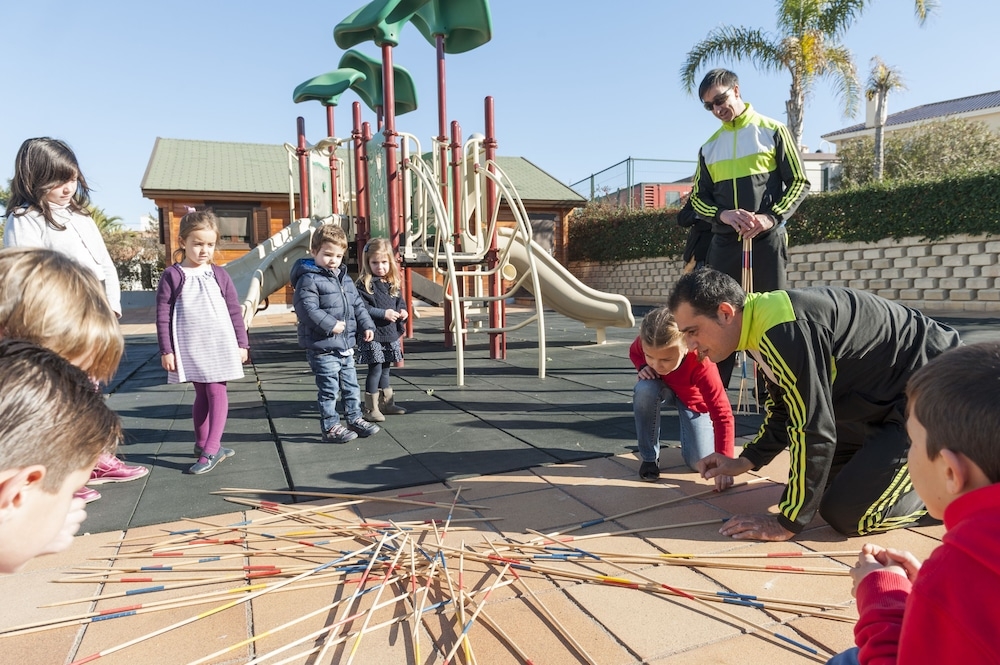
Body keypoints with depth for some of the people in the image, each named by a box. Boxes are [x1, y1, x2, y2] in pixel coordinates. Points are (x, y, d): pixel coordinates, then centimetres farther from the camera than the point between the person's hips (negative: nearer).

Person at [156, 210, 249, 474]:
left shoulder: (219, 275, 4)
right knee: (202, 395, 10)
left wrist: (242, 344, 4)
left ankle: (210, 450, 0)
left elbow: (235, 312, 7)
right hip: (189, 348, -1)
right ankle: (202, 443, 27)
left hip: (220, 344, 1)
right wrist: (166, 351, -5)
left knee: (217, 393, -3)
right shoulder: (172, 276, -2)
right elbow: (163, 316, -2)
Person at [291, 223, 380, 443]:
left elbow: (358, 304, 19)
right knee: (329, 389, 1)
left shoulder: (344, 278, 13)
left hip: (345, 346, 8)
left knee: (351, 386, 17)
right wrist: (330, 325, -24)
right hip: (323, 348, -8)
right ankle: (330, 427, 13)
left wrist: (367, 325, 8)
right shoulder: (309, 280, -13)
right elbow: (308, 309, -22)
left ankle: (355, 419, 30)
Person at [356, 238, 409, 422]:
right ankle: (371, 408, 5)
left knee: (385, 370, 18)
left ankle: (386, 403, 30)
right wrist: (383, 314, -24)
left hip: (390, 334, 7)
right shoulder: (364, 284, -12)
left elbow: (400, 301, 19)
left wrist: (402, 311, -2)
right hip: (373, 335, -7)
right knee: (375, 370, -5)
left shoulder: (392, 283, 9)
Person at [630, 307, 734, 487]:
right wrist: (643, 367, -29)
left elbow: (722, 414, -42)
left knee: (699, 462, -12)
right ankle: (649, 457, -16)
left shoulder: (701, 365, -43)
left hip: (693, 399, -2)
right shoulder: (646, 344, -34)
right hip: (663, 387, 2)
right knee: (645, 390, -38)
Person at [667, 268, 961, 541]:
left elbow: (813, 431, -29)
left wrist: (787, 522, -21)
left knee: (845, 514, -13)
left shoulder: (784, 329, -31)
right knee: (825, 477, 16)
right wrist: (745, 461, 6)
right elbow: (788, 407, 13)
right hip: (886, 395, 9)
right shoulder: (763, 325, 0)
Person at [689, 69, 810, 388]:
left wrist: (771, 217, -15)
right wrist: (724, 214, -10)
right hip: (723, 242, 4)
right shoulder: (709, 146, 14)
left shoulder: (772, 131, 4)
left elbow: (799, 182, 1)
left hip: (766, 240, -3)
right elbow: (698, 196, 11)